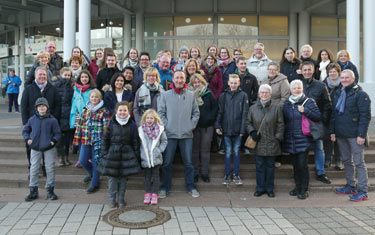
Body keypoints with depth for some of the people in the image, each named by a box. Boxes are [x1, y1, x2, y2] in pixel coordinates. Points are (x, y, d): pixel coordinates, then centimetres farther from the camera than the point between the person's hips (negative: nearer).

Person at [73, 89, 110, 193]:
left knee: (96, 162, 1)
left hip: (97, 140, -4)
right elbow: (80, 124, 14)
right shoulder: (85, 110, 10)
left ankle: (95, 184, 15)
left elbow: (106, 127, -7)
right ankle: (92, 173, 35)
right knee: (82, 161, 4)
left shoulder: (103, 112, -5)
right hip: (85, 140, 5)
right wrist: (77, 139, 11)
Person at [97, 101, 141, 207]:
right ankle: (112, 199, 15)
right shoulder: (111, 124, 0)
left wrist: (136, 155, 1)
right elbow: (105, 140, 4)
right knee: (112, 177, 2)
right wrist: (105, 153, 0)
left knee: (123, 177, 6)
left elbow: (135, 142, 5)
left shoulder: (132, 125, 1)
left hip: (127, 154, 1)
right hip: (112, 154, 0)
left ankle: (121, 199, 20)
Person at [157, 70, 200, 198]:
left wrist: (192, 125, 2)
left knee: (188, 162, 7)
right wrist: (166, 126, -6)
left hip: (187, 134, 1)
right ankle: (164, 187, 16)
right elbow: (160, 112, 2)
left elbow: (196, 113, 12)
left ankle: (191, 186, 20)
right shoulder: (165, 95, 2)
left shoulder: (191, 95, 6)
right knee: (167, 162, 4)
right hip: (170, 134, -1)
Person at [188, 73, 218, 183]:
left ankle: (204, 173, 15)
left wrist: (210, 118, -5)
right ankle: (195, 173, 16)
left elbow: (215, 107, 6)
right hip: (194, 126, 0)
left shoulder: (209, 94, 1)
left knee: (205, 150, 6)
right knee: (195, 150, 6)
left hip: (207, 126, 1)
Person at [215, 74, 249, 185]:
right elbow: (220, 112, 4)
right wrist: (217, 126, -5)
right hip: (226, 129, 1)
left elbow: (245, 113, -3)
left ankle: (236, 175, 17)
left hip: (237, 129, -1)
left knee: (236, 152, 7)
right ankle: (227, 175, 17)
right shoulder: (223, 95, 4)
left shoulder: (243, 95, -1)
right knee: (228, 152, 7)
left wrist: (242, 129, -8)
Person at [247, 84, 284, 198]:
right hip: (258, 143, 2)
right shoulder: (253, 108, 7)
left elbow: (280, 124, 1)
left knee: (270, 166, 8)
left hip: (271, 143, -2)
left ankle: (270, 188, 19)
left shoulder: (276, 107, 0)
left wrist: (278, 138, -4)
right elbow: (248, 123, 13)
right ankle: (260, 188, 18)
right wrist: (252, 132, -3)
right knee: (259, 166, 7)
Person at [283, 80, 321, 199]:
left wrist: (305, 111, -18)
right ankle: (297, 186, 24)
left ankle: (304, 189, 4)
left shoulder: (309, 102, 0)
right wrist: (283, 134, 8)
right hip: (290, 139, 4)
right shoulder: (287, 104, 11)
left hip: (303, 139, -4)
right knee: (295, 164, 11)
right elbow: (283, 120, 20)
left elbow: (318, 117, -7)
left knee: (302, 164, -7)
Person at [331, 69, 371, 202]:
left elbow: (366, 116, -12)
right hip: (340, 134, 7)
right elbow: (334, 113, 17)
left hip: (354, 135, -7)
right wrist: (332, 131, 11)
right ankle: (350, 186, 27)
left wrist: (361, 135, -18)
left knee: (358, 162, -3)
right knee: (346, 161, 15)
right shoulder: (339, 93, 13)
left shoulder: (360, 94, -8)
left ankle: (362, 191, 2)